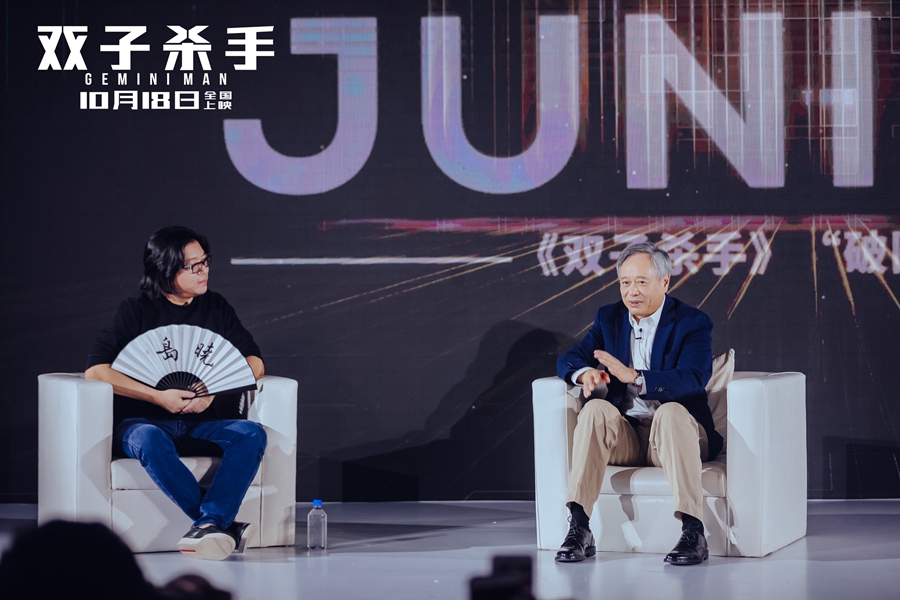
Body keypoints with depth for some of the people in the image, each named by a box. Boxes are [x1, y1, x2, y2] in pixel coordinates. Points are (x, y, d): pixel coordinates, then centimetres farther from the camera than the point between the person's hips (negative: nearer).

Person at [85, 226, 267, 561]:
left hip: (200, 425, 3)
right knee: (149, 440, -39)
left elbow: (254, 364, 8)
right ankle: (224, 526, -42)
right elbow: (95, 370, -10)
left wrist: (214, 391, -11)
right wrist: (159, 397, -18)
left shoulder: (216, 308, 12)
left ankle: (208, 524, -43)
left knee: (251, 433, -27)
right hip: (142, 421, -3)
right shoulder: (138, 311, 0)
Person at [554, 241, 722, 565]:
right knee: (596, 410, -28)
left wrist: (633, 376, -32)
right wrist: (585, 373, -16)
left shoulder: (692, 323, -2)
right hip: (624, 436, 4)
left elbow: (693, 380, -18)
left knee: (671, 411, -37)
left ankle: (693, 533, -43)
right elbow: (568, 359, 10)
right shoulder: (609, 318, 13)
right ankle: (578, 529, -34)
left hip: (672, 431, -4)